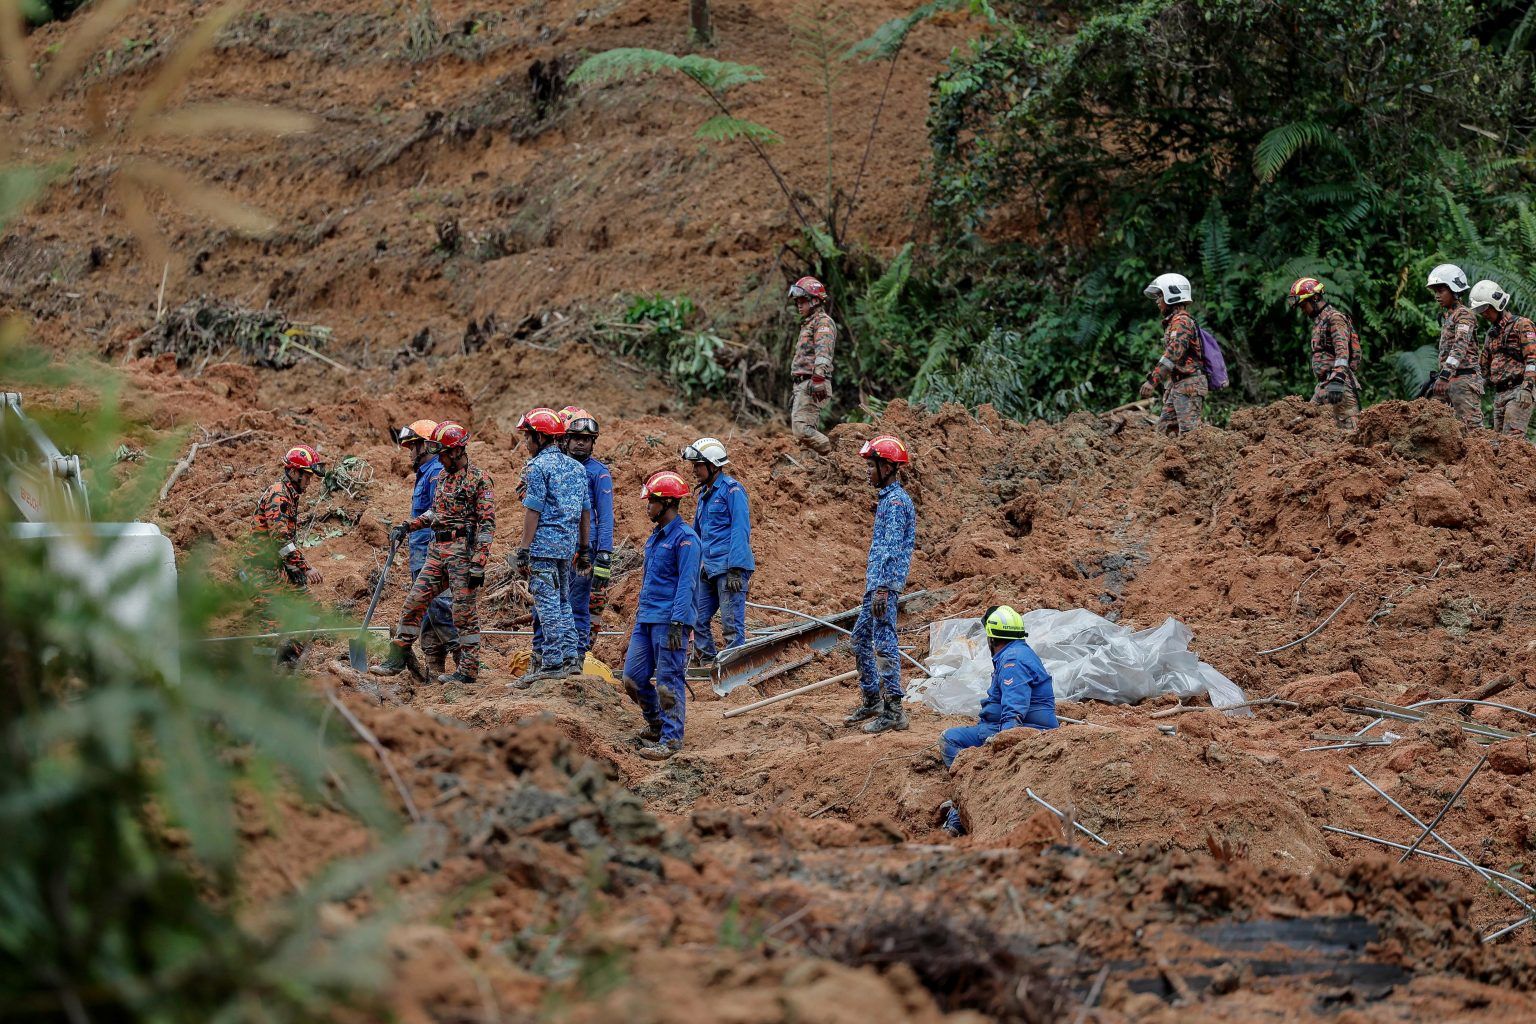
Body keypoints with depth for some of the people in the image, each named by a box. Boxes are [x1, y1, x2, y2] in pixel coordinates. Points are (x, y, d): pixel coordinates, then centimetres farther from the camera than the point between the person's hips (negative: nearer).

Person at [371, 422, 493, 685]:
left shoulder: (478, 479, -10)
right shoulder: (443, 477, 16)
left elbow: (487, 524, -14)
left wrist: (478, 564, -19)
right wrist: (407, 526, 16)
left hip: (463, 552, -8)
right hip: (437, 550, 8)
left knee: (465, 612, -3)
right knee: (414, 601, 6)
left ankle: (468, 670, 3)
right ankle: (397, 659, 12)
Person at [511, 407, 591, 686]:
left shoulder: (537, 467, -10)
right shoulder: (576, 467, 14)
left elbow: (533, 512, -14)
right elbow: (586, 512, 15)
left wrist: (523, 550, -12)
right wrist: (584, 550, 20)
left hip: (544, 544, -7)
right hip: (568, 545, 7)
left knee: (547, 603, -5)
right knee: (562, 602, 16)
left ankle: (553, 663, -6)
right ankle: (571, 657, 13)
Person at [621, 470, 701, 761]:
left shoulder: (685, 538, -11)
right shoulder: (654, 538, 17)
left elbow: (686, 584, -16)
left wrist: (677, 624, -21)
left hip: (669, 620, -9)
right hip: (645, 619, 9)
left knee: (668, 681, -5)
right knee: (633, 679, 9)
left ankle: (671, 738, 0)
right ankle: (657, 724, 27)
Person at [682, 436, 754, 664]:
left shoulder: (732, 489, -8)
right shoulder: (704, 493, 19)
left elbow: (740, 530, -14)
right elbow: (697, 533, 27)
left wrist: (735, 570, -20)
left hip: (730, 568, -9)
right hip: (708, 569, 9)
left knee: (731, 624, -7)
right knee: (698, 619, 7)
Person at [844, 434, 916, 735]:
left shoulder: (895, 501, -15)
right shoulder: (888, 498, 17)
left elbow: (891, 549, -22)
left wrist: (881, 589, -26)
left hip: (885, 582, -11)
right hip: (877, 582, 11)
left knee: (884, 643, -10)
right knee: (861, 638, 17)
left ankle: (893, 711, -10)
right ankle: (871, 701, 26)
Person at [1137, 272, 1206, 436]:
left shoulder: (1181, 321, -13)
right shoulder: (1172, 322, 19)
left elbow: (1174, 353, -25)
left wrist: (1153, 381, -30)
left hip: (1189, 385, -10)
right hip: (1175, 386, 10)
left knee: (1189, 434, -13)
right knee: (1164, 429, 7)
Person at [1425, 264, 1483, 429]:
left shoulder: (1464, 315, -8)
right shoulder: (1446, 317, 20)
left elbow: (1460, 347, -22)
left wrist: (1445, 375, -32)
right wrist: (1437, 378, 23)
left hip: (1464, 379, -9)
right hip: (1447, 380, 9)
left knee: (1471, 425, -13)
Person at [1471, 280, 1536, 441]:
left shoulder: (1521, 325, -4)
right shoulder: (1491, 334, 22)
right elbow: (1484, 366, 30)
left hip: (1518, 391, -8)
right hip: (1499, 395, 8)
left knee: (1512, 438, -19)